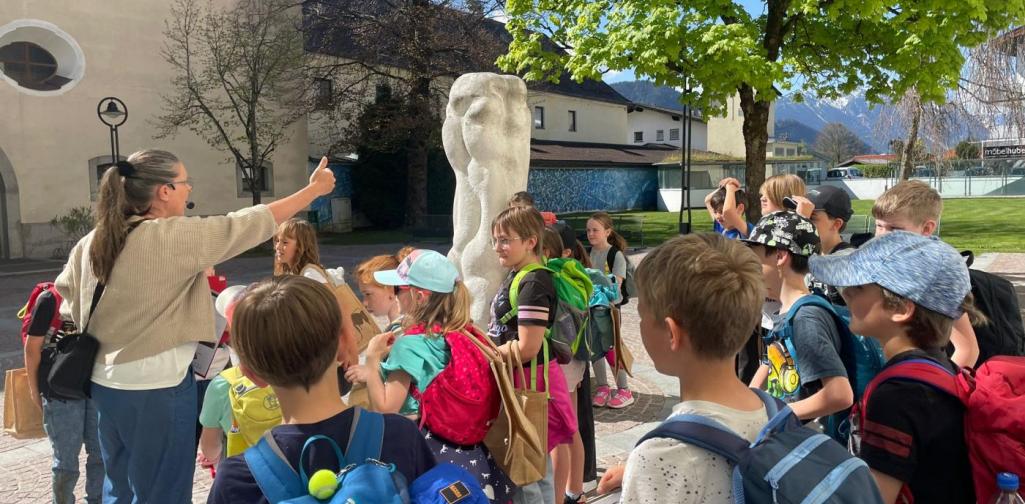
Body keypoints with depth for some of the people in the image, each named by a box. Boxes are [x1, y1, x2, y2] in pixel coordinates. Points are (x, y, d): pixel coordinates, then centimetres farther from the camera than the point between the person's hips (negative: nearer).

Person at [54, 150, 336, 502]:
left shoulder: (93, 241, 3)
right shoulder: (176, 236, -19)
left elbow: (66, 288, 17)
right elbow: (250, 224, -14)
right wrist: (314, 189, -5)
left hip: (105, 382, 8)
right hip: (157, 387, -8)